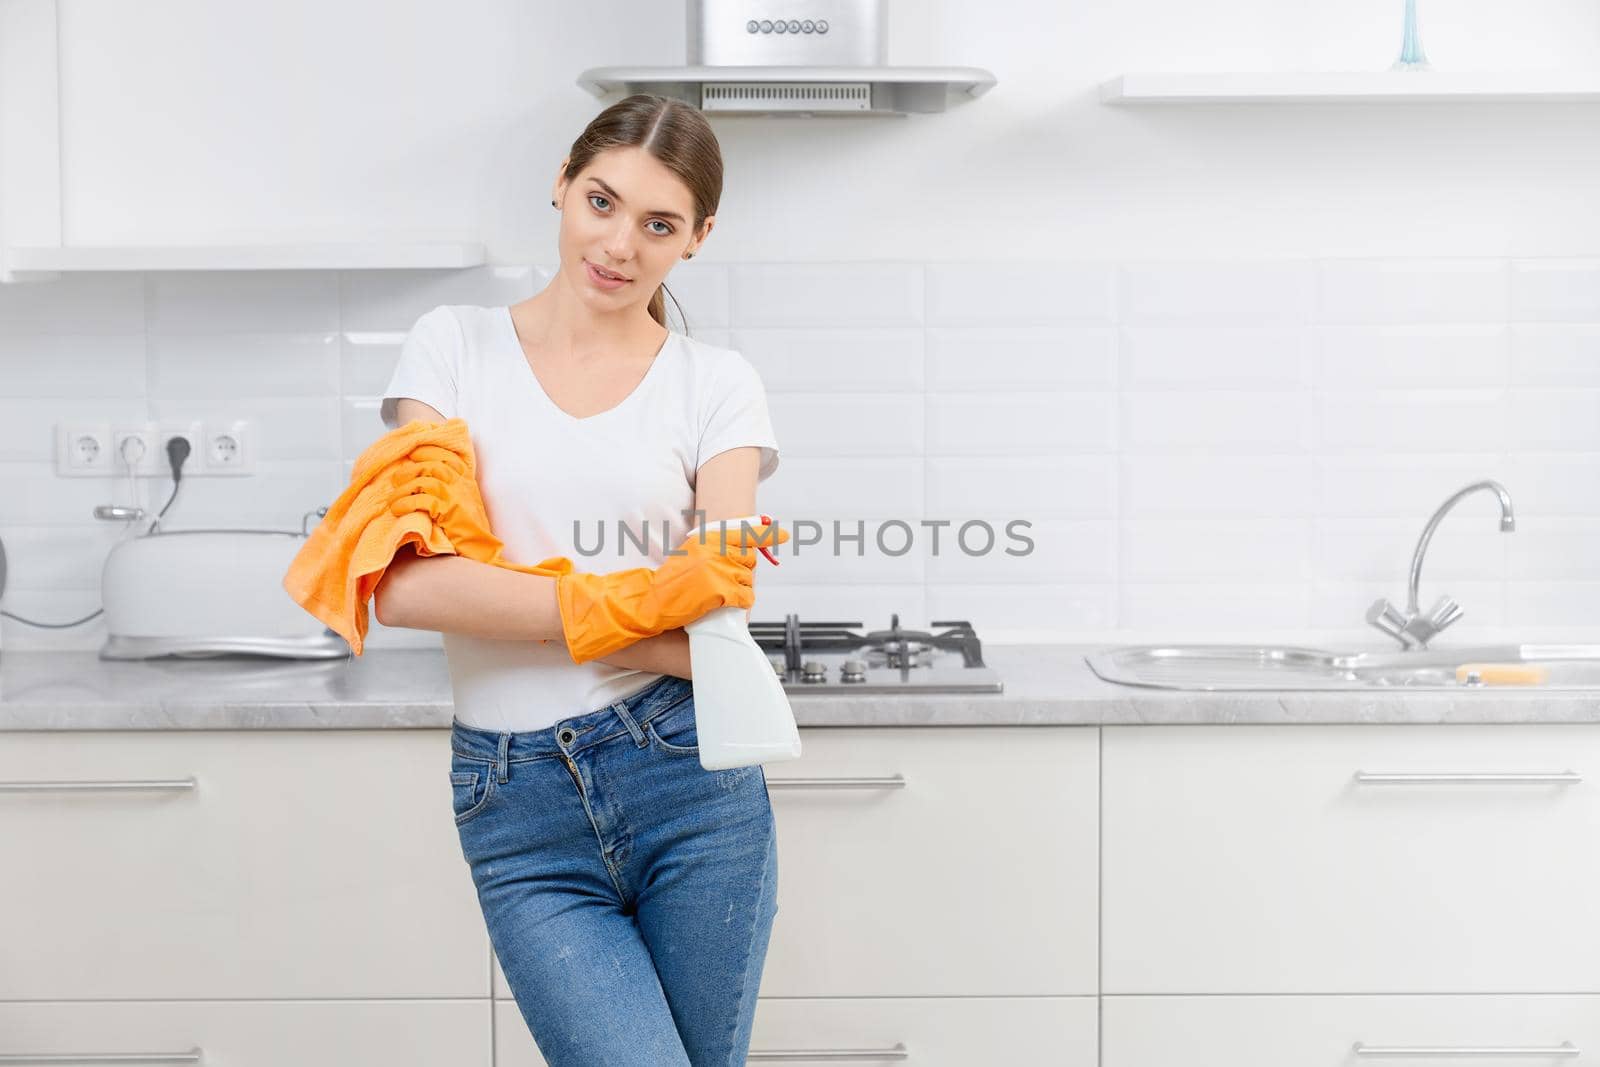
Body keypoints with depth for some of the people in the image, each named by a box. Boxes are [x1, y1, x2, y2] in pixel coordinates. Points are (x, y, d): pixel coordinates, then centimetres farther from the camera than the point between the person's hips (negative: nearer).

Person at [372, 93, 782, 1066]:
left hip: (690, 776, 1)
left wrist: (511, 606, -14)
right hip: (516, 809, -1)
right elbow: (407, 585, -9)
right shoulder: (457, 345, 4)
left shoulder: (719, 385, 4)